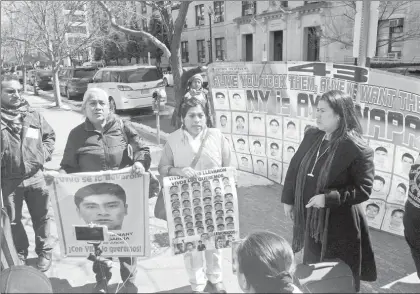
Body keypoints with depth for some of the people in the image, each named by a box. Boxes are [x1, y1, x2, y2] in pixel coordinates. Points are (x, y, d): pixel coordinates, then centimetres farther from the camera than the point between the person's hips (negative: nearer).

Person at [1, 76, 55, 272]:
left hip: (35, 176, 1)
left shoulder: (33, 115, 3)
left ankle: (44, 252, 32)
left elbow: (49, 136, 14)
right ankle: (19, 255, 33)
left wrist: (44, 154, 1)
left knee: (41, 217, 13)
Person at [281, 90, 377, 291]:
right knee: (312, 266, 26)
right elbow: (295, 167, 6)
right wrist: (288, 199, 8)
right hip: (310, 218, 6)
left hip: (339, 225, -6)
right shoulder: (311, 136, -3)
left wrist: (328, 198, -27)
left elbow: (363, 190, -18)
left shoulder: (358, 149, -21)